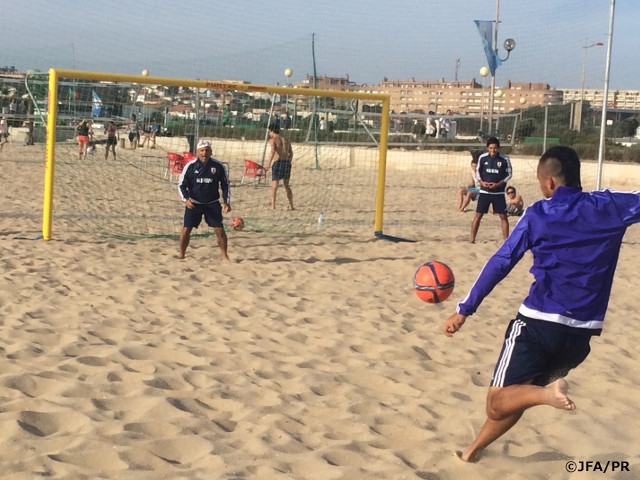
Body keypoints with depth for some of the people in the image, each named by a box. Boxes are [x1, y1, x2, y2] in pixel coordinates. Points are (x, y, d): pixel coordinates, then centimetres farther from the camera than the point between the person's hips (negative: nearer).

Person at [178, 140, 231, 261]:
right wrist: (186, 199, -17)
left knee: (219, 229, -5)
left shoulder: (218, 166, -7)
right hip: (193, 203, 0)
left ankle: (224, 256, 8)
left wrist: (226, 202, -4)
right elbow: (182, 185, -2)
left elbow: (225, 185, 4)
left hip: (213, 204, 0)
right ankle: (181, 255, 11)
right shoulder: (190, 166, -8)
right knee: (186, 229, -4)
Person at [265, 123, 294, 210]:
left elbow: (273, 151, -16)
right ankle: (291, 206, 18)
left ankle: (273, 206, -17)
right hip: (287, 162, 5)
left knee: (274, 186, -4)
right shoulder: (286, 140, 20)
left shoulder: (272, 140, 2)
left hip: (278, 162, -5)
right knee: (286, 185, 19)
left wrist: (268, 164, -24)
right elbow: (291, 153, 19)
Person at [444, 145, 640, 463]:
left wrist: (464, 310, 1)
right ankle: (474, 449, 30)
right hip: (581, 334, 4)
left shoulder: (538, 215, -4)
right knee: (517, 396, 24)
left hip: (538, 324, -4)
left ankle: (546, 391, -25)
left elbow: (499, 264, -4)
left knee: (498, 404, 2)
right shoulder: (610, 207, 1)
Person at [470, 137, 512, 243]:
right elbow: (478, 171, 8)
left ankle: (506, 240, 10)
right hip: (484, 191, 1)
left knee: (503, 216, 2)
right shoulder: (482, 157, -4)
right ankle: (472, 239, 6)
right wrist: (481, 182, -10)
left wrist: (498, 184, -14)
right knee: (478, 215, 0)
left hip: (499, 192, -1)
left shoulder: (504, 159, -8)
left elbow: (509, 174, -1)